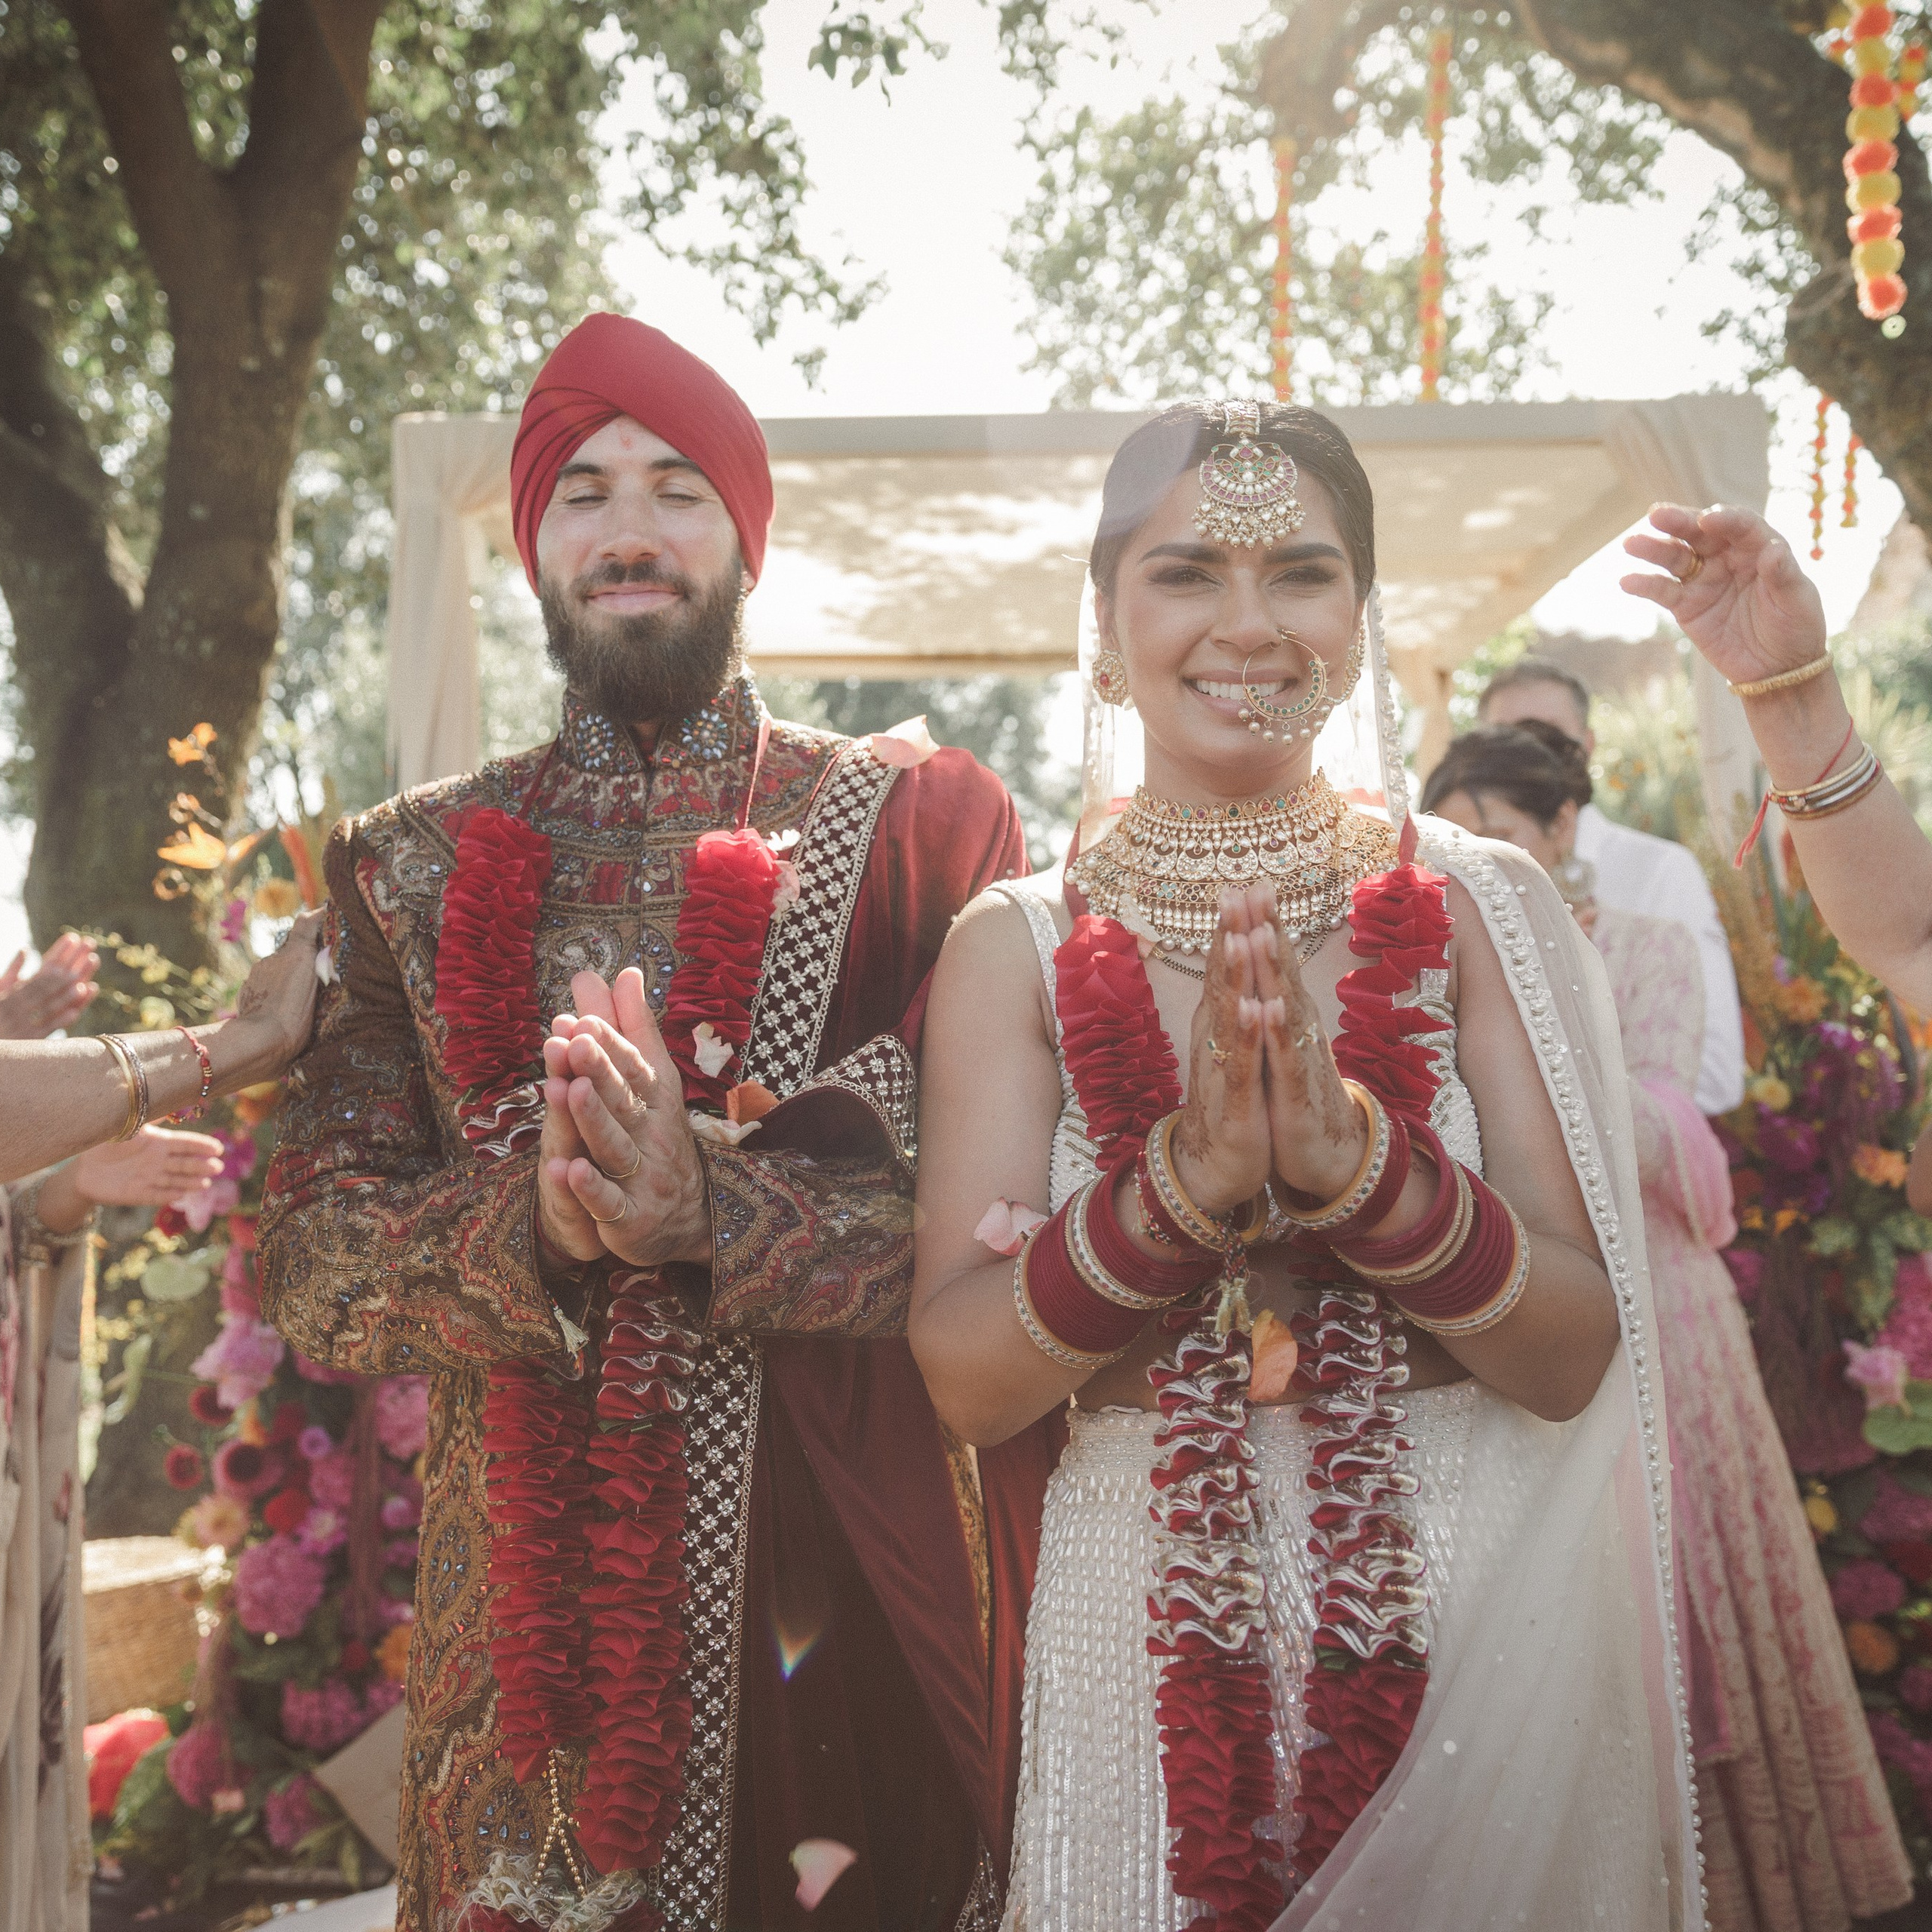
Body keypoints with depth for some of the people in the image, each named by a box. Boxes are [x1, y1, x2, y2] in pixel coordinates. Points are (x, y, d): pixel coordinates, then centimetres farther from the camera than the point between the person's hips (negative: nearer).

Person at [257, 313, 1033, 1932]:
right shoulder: (412, 865, 7)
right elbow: (311, 1263, 0)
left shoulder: (922, 817, 1)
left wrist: (712, 1207, -24)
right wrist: (532, 1229, -19)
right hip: (524, 1583, 2)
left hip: (853, 1568, -1)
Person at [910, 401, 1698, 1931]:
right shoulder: (1018, 947, -2)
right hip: (1154, 1632, 0)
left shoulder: (1479, 905, -3)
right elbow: (966, 1380, -10)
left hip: (1476, 1628, 0)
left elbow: (1576, 1356, -8)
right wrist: (1182, 1180, -26)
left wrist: (1357, 1157, -25)